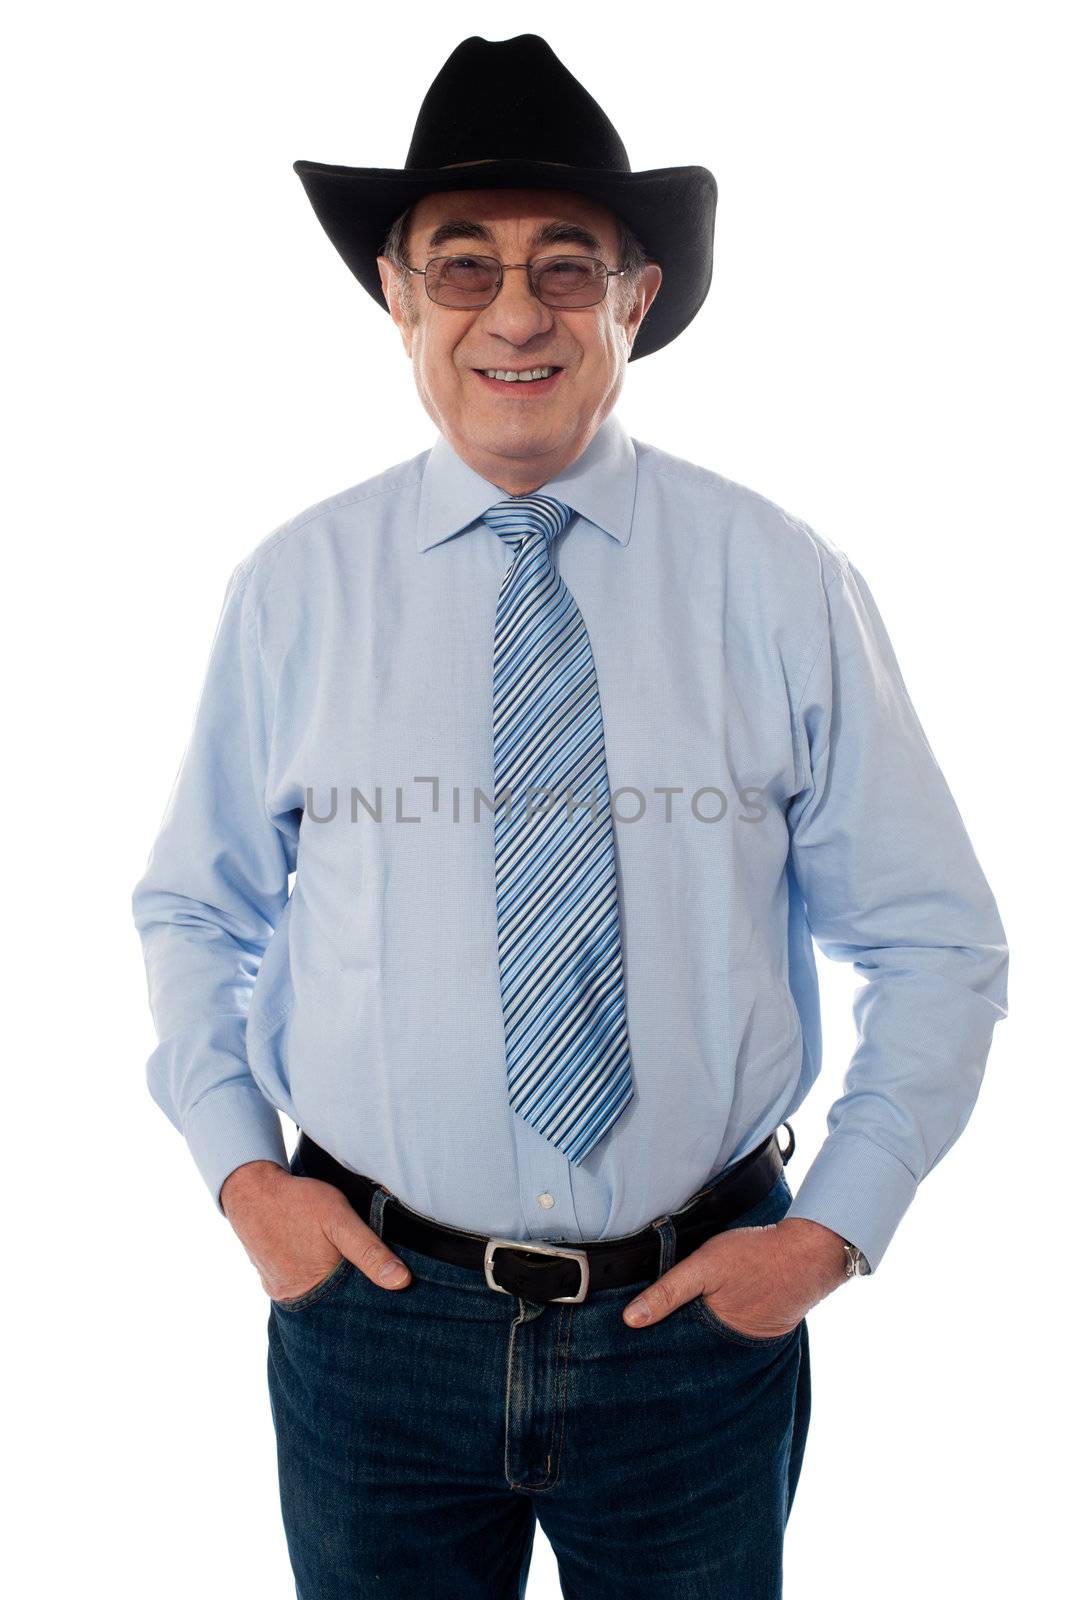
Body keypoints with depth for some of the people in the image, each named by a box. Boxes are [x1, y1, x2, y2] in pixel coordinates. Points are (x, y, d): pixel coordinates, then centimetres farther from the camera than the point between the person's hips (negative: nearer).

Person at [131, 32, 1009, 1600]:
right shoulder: (293, 588, -4)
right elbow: (194, 908, 7)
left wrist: (837, 1227, -7)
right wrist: (241, 1168, -3)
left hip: (702, 1317, 0)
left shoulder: (782, 585, -7)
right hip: (374, 1310, 1)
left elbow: (937, 943, -1)